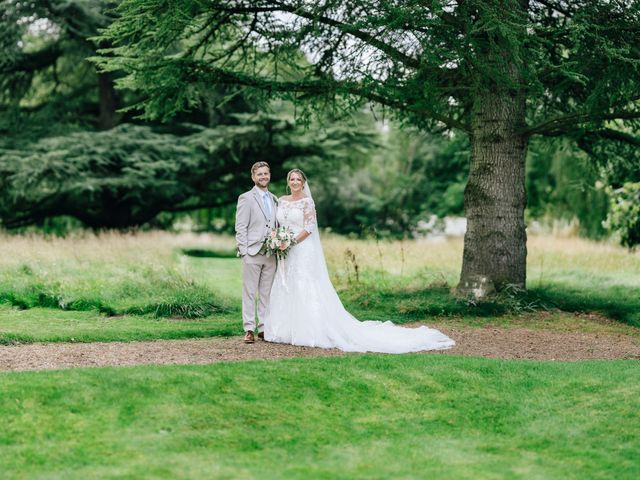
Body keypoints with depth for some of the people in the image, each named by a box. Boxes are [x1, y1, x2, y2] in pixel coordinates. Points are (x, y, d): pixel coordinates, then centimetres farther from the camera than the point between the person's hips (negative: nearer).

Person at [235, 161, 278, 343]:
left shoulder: (274, 199, 16)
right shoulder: (246, 198, -2)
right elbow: (240, 228, -6)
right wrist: (244, 252, -12)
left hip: (271, 254, 5)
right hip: (252, 253, -5)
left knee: (267, 293, 7)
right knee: (250, 293, -2)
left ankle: (264, 328, 13)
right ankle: (249, 330, 1)